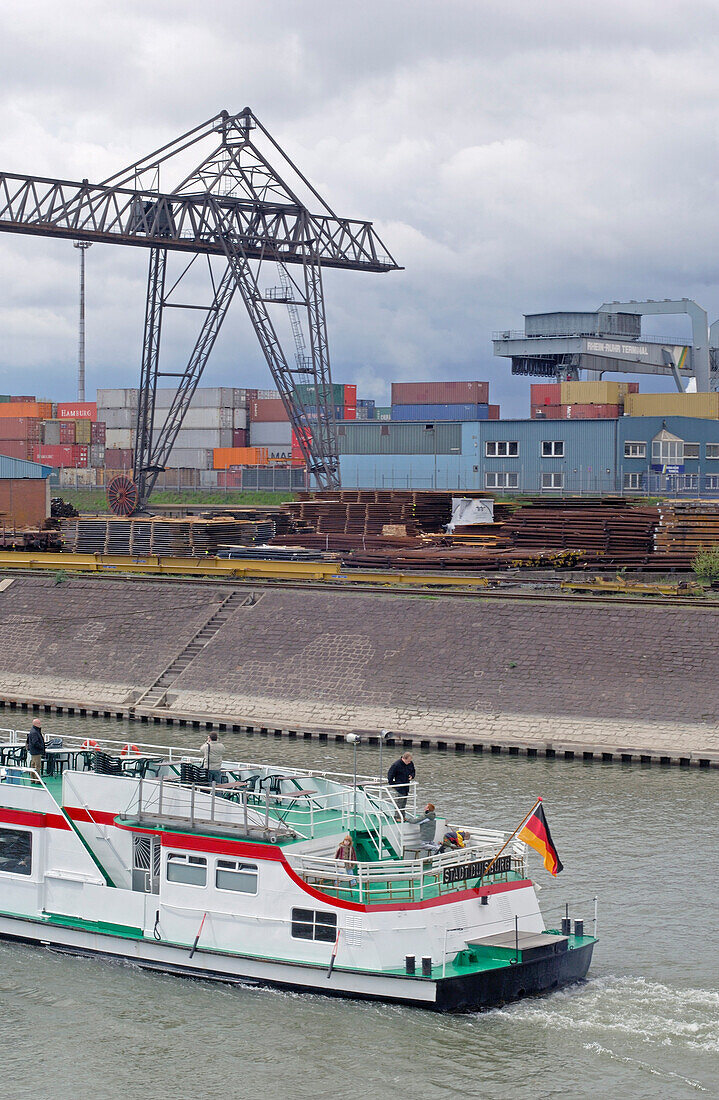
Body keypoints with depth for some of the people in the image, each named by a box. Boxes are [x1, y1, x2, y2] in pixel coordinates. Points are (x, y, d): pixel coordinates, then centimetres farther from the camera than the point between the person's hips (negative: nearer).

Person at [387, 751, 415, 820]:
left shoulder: (410, 764, 2)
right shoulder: (396, 765, -18)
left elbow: (413, 771, 20)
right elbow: (390, 775, -10)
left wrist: (411, 776, -2)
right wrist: (392, 785, -10)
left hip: (406, 786, 7)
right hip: (399, 787, -7)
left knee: (404, 802, 13)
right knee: (399, 802, -7)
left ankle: (403, 817, 21)